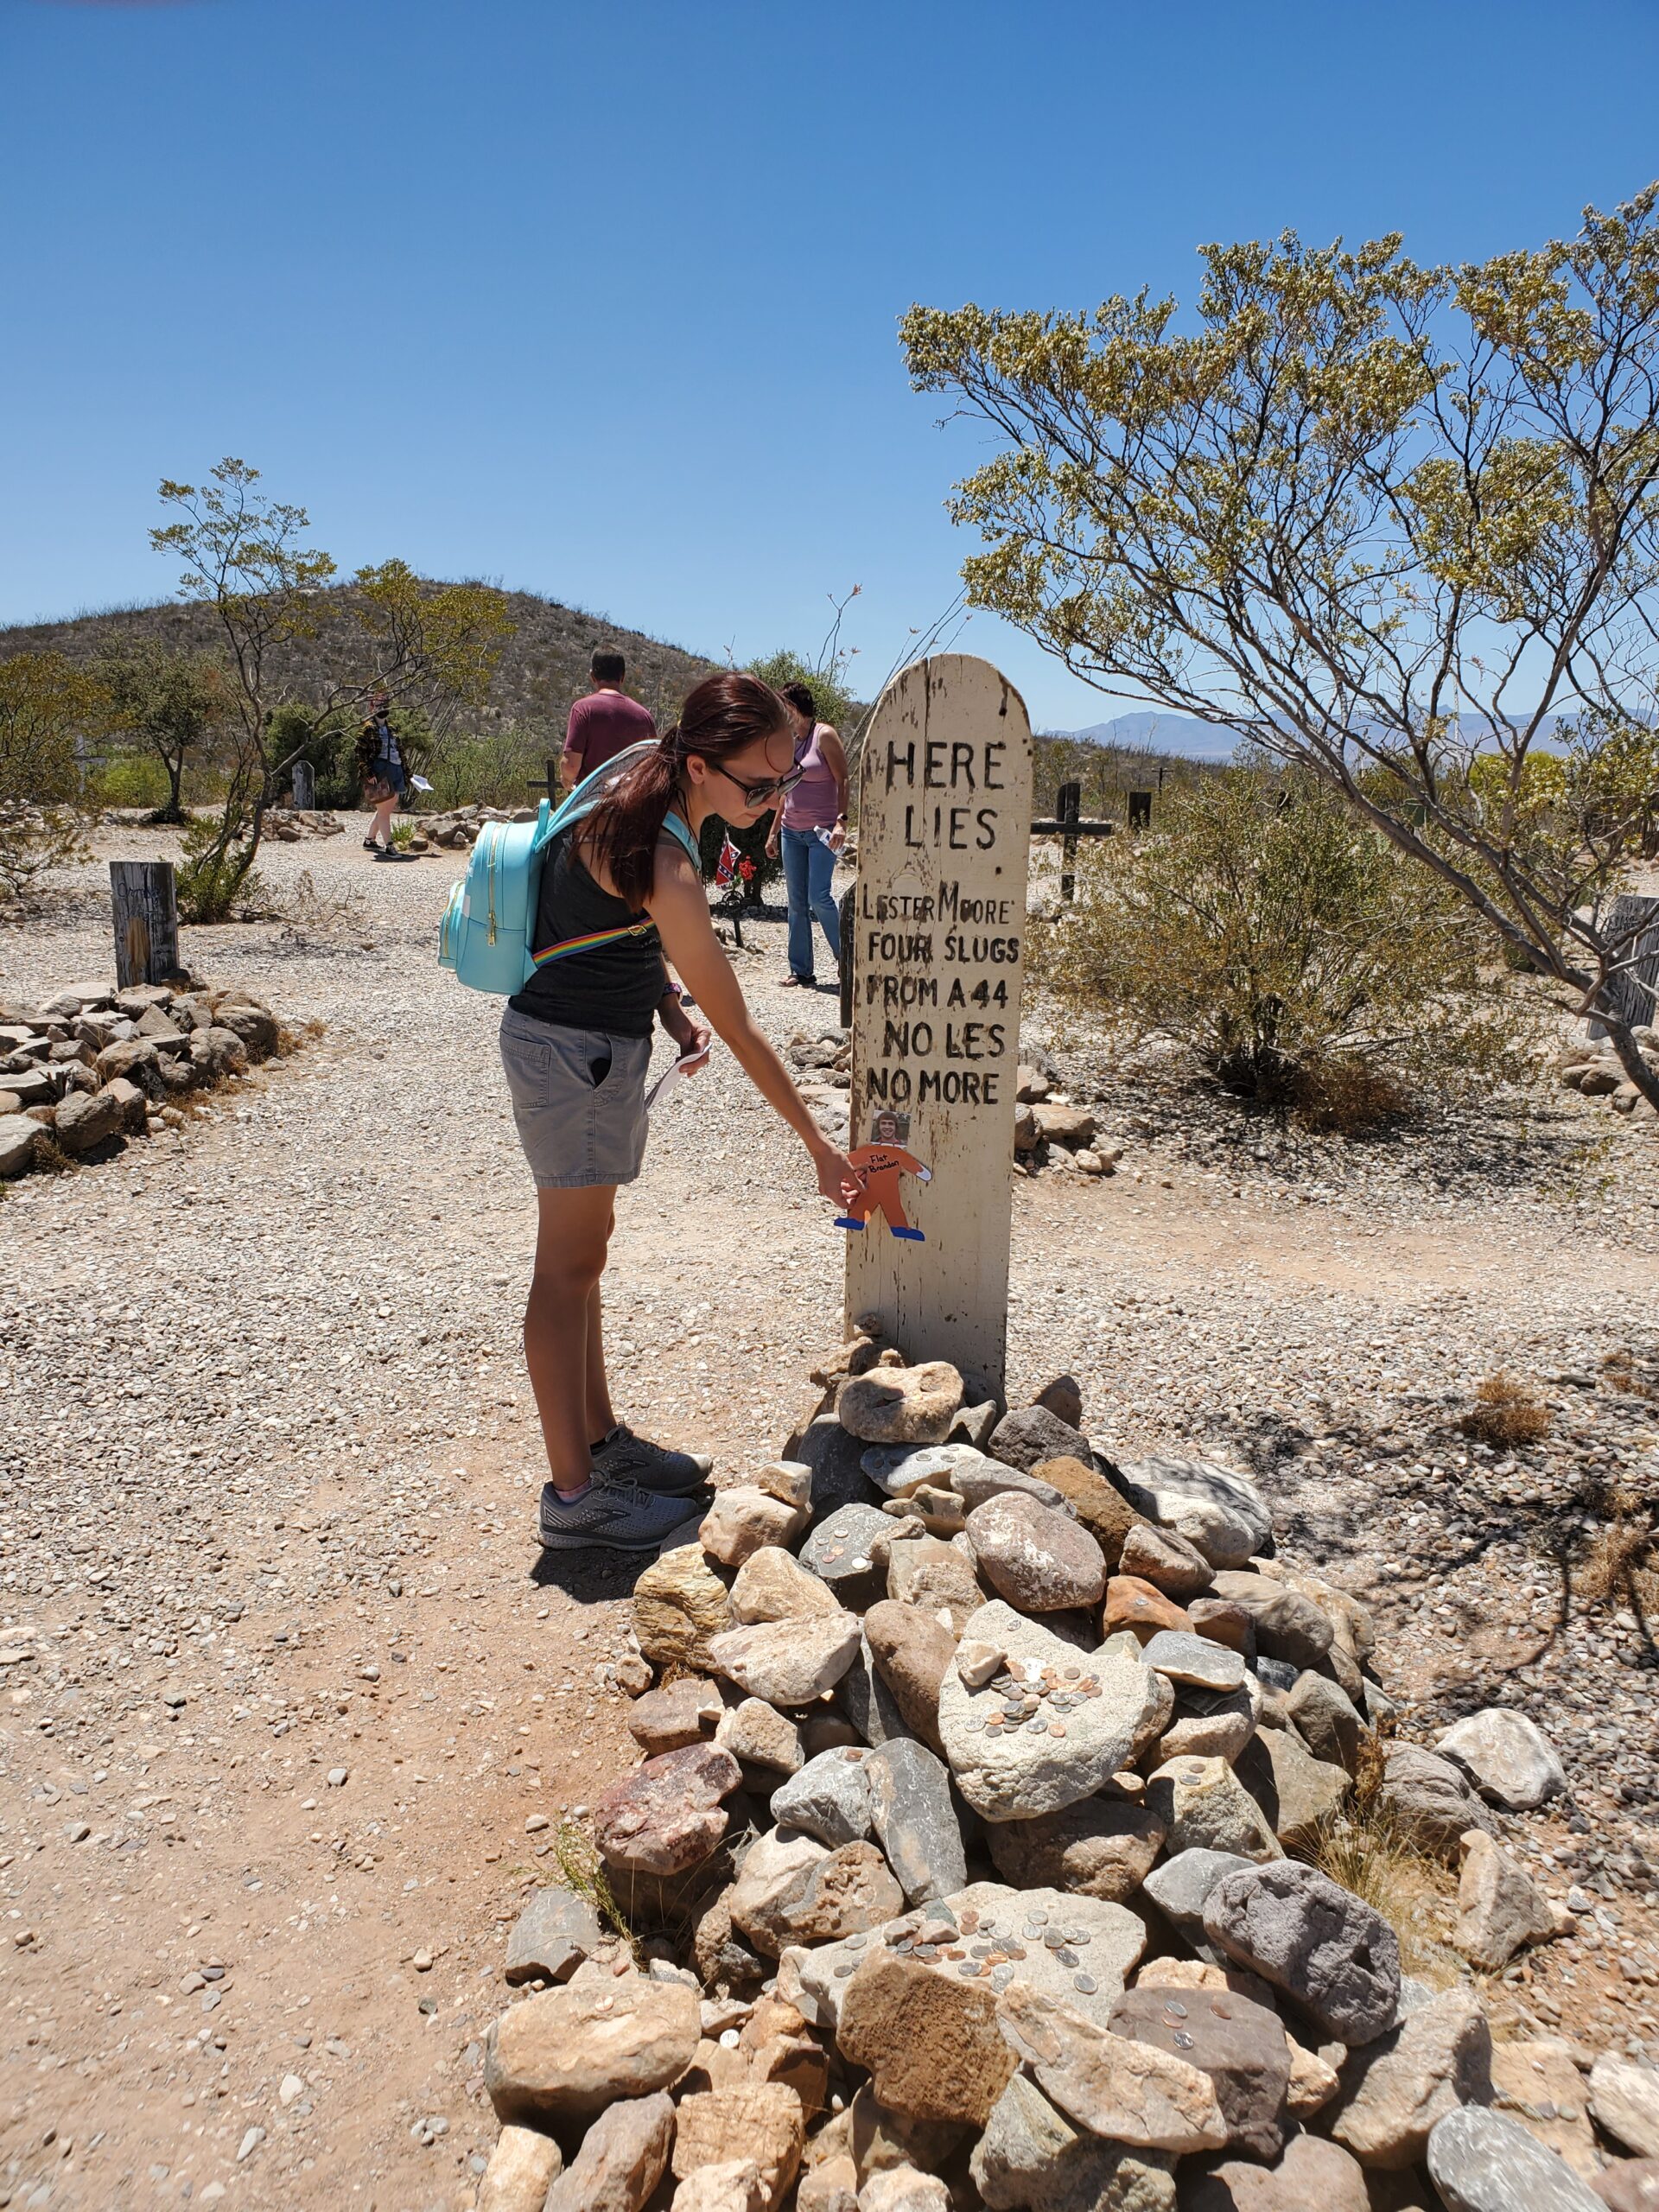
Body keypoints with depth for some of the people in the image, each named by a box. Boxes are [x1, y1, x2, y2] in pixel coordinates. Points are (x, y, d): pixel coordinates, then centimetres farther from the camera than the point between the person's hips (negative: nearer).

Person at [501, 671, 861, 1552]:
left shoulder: (641, 774, -1)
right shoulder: (666, 867, -28)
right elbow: (738, 1031, -22)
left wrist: (666, 1003, 3)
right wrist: (817, 1144, -14)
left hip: (599, 1039, 10)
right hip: (573, 1050, -10)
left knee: (584, 1247, 17)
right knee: (570, 1264, -2)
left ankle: (600, 1439, 31)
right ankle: (572, 1493, 10)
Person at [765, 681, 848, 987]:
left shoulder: (824, 735, -6)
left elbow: (843, 781, -10)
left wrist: (841, 821, -21)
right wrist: (774, 833, 18)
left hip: (821, 831, -7)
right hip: (792, 832, 7)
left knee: (818, 898, -14)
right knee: (796, 904, 4)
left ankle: (844, 954, 5)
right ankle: (801, 971, 9)